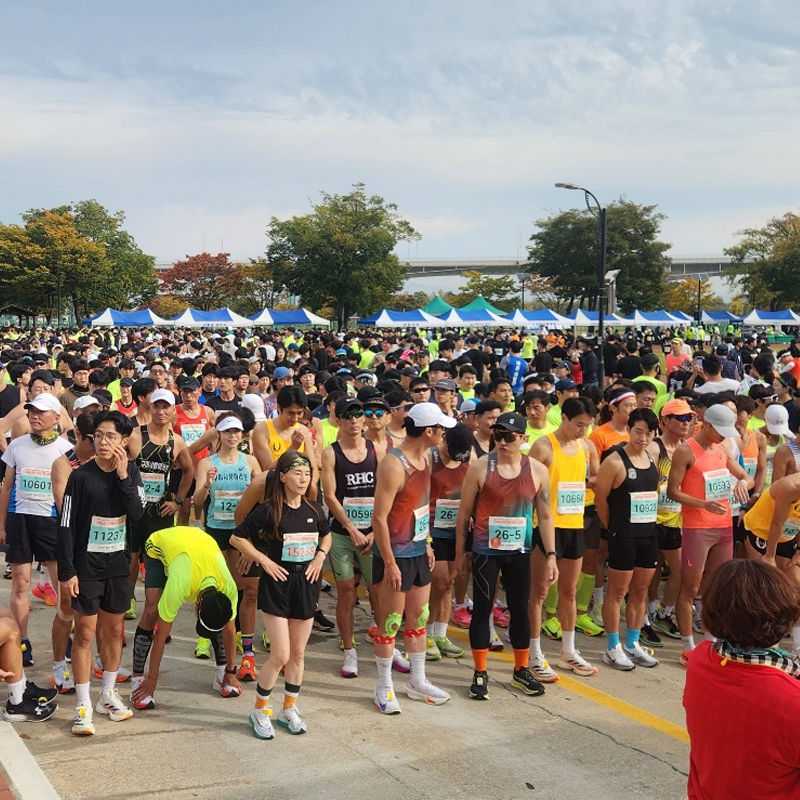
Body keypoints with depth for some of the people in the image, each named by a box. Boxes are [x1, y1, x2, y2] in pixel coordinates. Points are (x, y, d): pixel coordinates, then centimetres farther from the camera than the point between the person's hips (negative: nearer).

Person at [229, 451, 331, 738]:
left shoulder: (314, 509, 3)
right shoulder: (269, 510, -12)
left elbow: (326, 535, 22)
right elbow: (237, 537, -7)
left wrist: (320, 556, 5)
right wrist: (264, 560, -12)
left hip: (305, 584, 5)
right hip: (277, 584, -5)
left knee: (298, 653, 11)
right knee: (280, 655, -7)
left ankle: (289, 710, 26)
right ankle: (259, 710, 12)